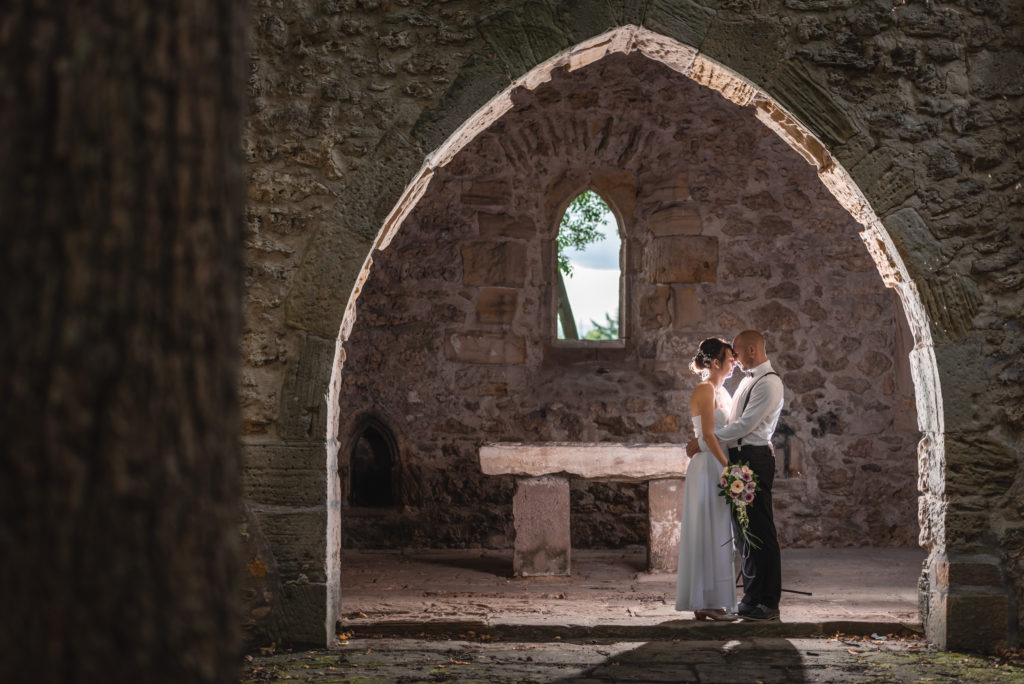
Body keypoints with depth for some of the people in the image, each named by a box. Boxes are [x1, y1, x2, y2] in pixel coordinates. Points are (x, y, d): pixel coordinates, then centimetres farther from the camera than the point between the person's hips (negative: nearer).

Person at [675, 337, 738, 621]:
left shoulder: (722, 391, 18)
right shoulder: (705, 390, -12)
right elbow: (708, 435, -18)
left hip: (719, 467, 10)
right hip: (707, 467, -10)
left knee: (717, 534, 9)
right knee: (709, 533, -7)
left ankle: (706, 603, 13)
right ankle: (706, 603, -4)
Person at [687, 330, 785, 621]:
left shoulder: (769, 383, -12)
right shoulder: (748, 380, 19)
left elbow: (744, 426, -17)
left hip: (755, 460, -10)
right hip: (740, 458, 10)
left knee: (761, 531, -6)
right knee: (746, 529, 12)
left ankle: (768, 603, -3)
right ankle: (752, 599, 17)